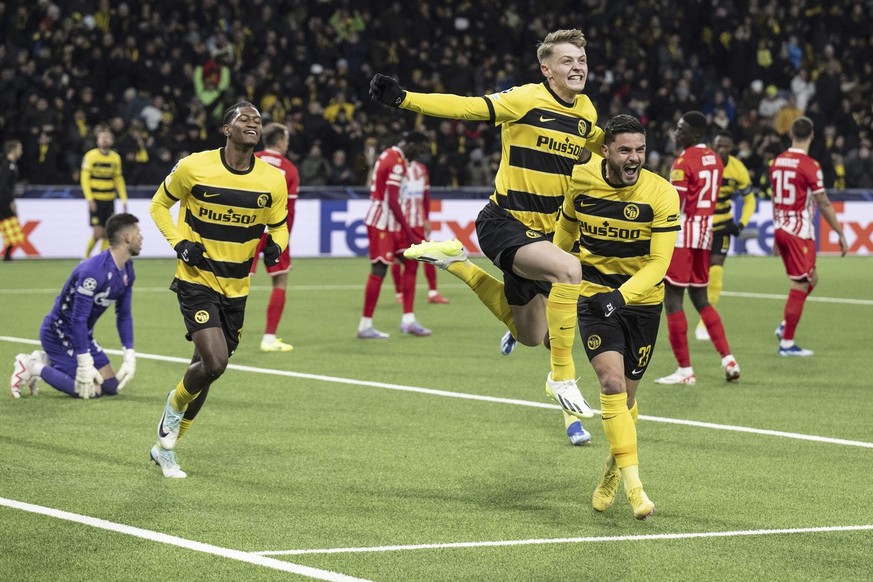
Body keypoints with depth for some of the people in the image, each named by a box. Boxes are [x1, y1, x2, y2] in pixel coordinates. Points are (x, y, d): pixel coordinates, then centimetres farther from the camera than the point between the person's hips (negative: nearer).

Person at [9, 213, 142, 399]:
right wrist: (85, 364, -28)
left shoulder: (127, 271, 0)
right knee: (90, 389, -19)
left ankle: (44, 361, 14)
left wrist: (129, 357, 2)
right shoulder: (93, 271, -29)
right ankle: (33, 368, -3)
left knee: (111, 386, 4)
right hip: (59, 333, -9)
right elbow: (78, 319, -29)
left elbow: (124, 316, 8)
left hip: (81, 334, 9)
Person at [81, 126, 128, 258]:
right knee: (98, 232, -9)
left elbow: (119, 179, 15)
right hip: (96, 200, -4)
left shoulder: (116, 157, 8)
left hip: (109, 200, 4)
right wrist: (89, 199, -14)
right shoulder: (90, 156, -6)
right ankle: (86, 256, 11)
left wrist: (124, 199, 9)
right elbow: (84, 178, -7)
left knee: (107, 233, 2)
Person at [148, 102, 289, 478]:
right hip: (197, 280, -4)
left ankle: (165, 448, 28)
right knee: (214, 362, -21)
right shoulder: (194, 167, -10)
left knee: (207, 368, 10)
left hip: (236, 289, 4)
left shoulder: (273, 181, -3)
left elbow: (278, 227, 11)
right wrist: (179, 243, -10)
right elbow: (159, 204, 5)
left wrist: (275, 245, -12)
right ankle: (176, 404, 12)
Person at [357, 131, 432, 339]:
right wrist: (409, 231, -20)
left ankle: (408, 320, 8)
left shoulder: (388, 155, 13)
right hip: (383, 222, -10)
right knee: (379, 270, -7)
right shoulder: (397, 163, -18)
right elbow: (392, 201, -23)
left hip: (387, 221, 10)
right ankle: (365, 326, -3)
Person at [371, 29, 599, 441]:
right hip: (503, 222, -7)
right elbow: (465, 108, -21)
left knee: (529, 336, 15)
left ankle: (457, 265, 32)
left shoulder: (585, 110, 6)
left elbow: (595, 142, 30)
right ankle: (562, 376, -22)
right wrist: (402, 99, -31)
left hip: (540, 232, 7)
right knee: (568, 269, -35)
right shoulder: (525, 100, -14)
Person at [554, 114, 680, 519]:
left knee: (625, 395, 10)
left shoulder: (661, 194, -17)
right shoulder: (581, 179, -9)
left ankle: (613, 470, 37)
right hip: (593, 296, 0)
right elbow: (567, 226, 13)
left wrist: (620, 296, -33)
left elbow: (659, 262, -19)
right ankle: (634, 486, -22)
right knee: (612, 382, -19)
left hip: (642, 301, 0)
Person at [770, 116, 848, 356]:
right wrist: (841, 234, -5)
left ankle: (785, 325, 12)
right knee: (801, 285, -2)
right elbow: (824, 204, -13)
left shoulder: (777, 161, 8)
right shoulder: (809, 165, -14)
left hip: (780, 229, 8)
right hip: (800, 232, -8)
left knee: (810, 279, 20)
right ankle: (787, 343, -1)